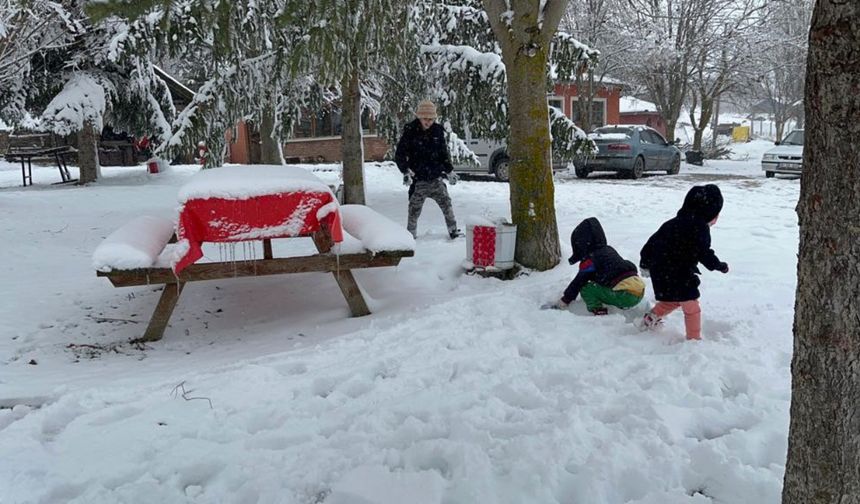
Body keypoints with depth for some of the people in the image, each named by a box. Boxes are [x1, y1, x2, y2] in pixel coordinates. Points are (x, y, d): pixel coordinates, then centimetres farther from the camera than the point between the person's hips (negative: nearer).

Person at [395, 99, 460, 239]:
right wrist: (406, 171, -17)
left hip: (436, 179, 3)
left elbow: (444, 153, 17)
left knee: (447, 204, 4)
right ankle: (411, 234, 18)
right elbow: (399, 155, -5)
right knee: (414, 209, 3)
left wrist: (449, 170, 13)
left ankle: (453, 231, 16)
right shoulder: (410, 132, -7)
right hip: (418, 180, -3)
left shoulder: (437, 131, 5)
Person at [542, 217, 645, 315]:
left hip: (625, 296, -8)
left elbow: (578, 282, 2)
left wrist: (563, 302, 13)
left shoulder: (590, 260, -4)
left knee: (586, 289, 1)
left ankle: (599, 313, -12)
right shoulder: (609, 250, 20)